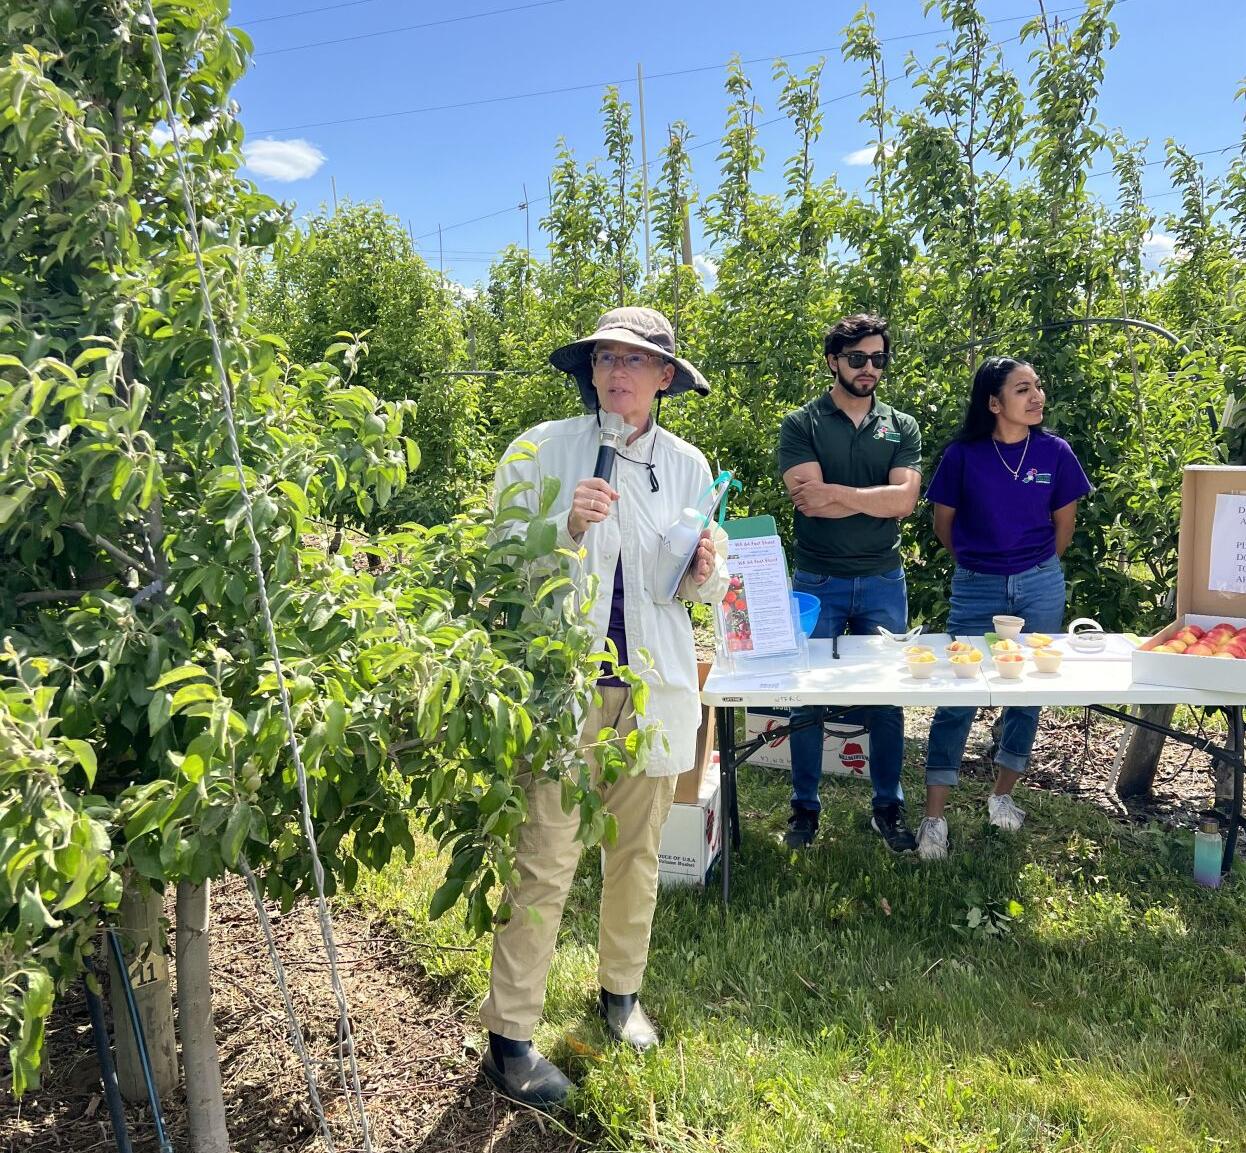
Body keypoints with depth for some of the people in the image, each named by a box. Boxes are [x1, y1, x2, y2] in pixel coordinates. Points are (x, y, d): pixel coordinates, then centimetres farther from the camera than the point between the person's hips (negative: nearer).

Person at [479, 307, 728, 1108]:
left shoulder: (687, 464, 5)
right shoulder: (544, 451, -5)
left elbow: (705, 587, 12)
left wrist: (707, 571, -10)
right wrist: (566, 528, -23)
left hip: (657, 684, 4)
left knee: (638, 852, 15)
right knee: (546, 861, -2)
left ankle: (622, 991, 37)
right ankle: (510, 1034, 14)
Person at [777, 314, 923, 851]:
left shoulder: (902, 427, 7)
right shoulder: (802, 424, 0)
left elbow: (904, 500, -9)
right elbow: (807, 502, -15)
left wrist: (834, 493, -14)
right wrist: (876, 499, -11)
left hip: (883, 580, 2)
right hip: (816, 580, -2)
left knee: (888, 695, 8)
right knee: (807, 695, 5)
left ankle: (888, 806, 24)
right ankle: (805, 806, 19)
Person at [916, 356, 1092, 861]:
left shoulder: (1055, 452, -2)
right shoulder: (963, 454, -8)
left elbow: (1064, 524, 10)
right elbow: (943, 522, 3)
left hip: (1040, 588, 2)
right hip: (976, 590, -2)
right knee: (957, 699, -3)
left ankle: (1003, 795, 29)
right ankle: (934, 817, 4)